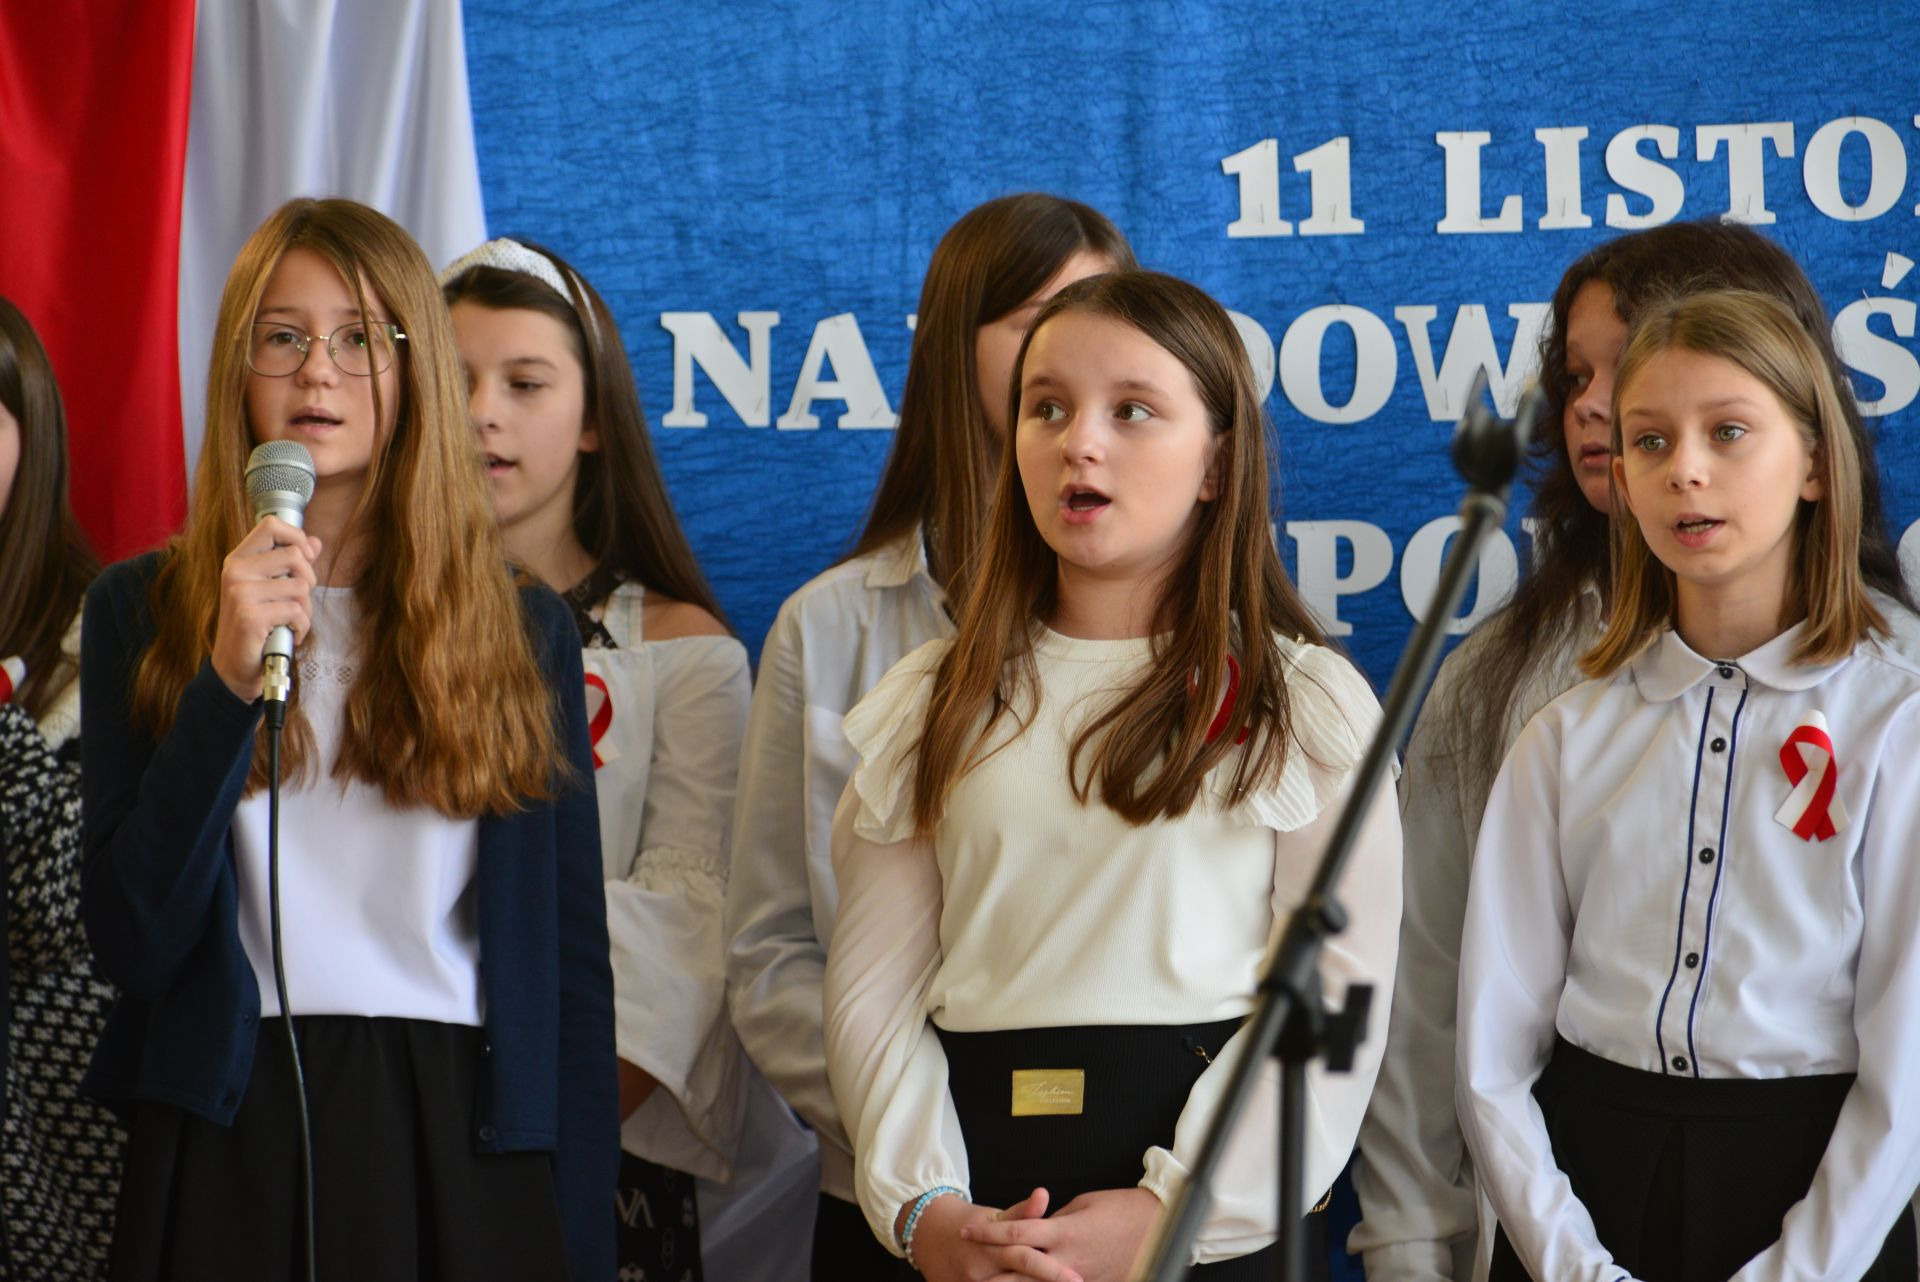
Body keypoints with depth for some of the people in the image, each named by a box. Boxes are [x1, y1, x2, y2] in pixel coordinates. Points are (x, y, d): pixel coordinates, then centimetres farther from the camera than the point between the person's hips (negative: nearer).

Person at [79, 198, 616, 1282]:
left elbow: (573, 964, 5)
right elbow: (133, 943, -5)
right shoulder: (143, 610, 4)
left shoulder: (523, 632, 6)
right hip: (230, 1144, -1)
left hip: (465, 1151, 1)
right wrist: (231, 681, -15)